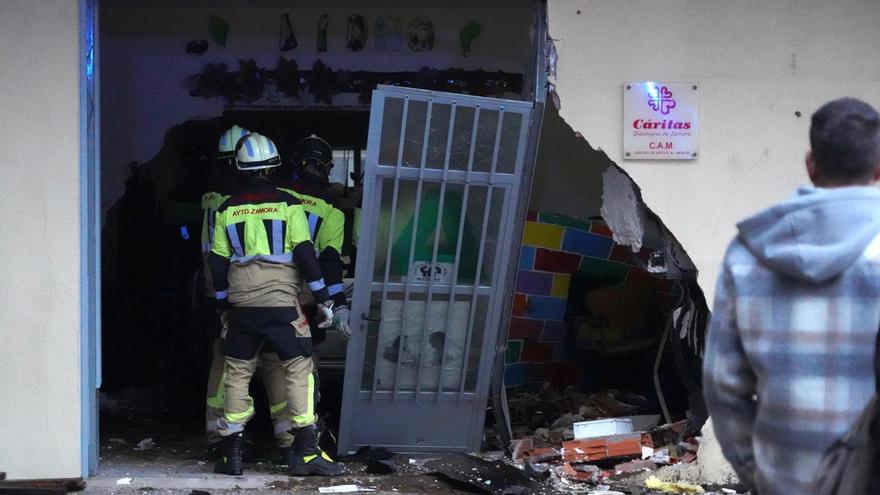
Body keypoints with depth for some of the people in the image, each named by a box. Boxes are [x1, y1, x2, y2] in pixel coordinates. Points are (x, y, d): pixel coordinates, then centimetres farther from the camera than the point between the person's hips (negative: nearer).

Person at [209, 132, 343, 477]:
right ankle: (306, 453, -4)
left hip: (241, 305, 3)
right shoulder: (288, 205, -2)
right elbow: (305, 254, -6)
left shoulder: (227, 209, 7)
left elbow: (218, 264, 9)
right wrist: (323, 300, 0)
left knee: (237, 372, 11)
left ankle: (232, 454, 10)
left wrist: (225, 305, 20)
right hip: (281, 302, -3)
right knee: (299, 369, 1)